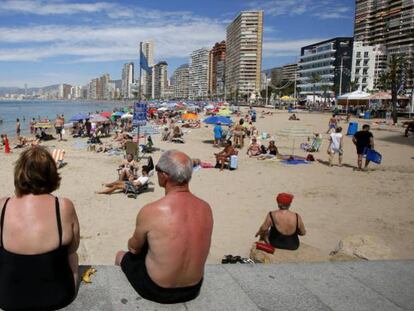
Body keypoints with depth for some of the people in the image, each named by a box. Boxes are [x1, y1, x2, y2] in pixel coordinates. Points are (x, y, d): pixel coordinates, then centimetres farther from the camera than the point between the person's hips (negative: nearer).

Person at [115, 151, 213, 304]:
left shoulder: (150, 211, -26)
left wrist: (132, 244, 17)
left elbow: (134, 247, -6)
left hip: (156, 291, -4)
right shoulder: (206, 208, -13)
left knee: (121, 255, 25)